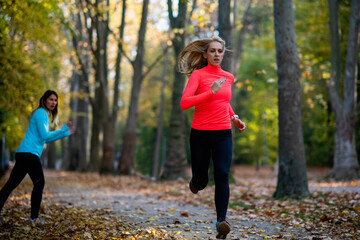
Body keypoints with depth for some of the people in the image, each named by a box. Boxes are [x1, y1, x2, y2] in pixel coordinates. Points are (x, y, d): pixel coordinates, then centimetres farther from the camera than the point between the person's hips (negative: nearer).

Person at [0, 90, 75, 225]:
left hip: (22, 153, 9)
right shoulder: (41, 113, -6)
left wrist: (65, 133, 25)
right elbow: (45, 136, -14)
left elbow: (46, 139, 28)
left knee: (11, 184, 4)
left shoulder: (44, 114, 24)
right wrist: (63, 129, -8)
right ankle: (34, 218, 2)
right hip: (30, 153, -9)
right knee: (39, 183, 0)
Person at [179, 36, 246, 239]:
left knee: (222, 175, -16)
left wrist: (233, 117, 16)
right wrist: (210, 92, -26)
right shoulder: (198, 75, -6)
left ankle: (221, 220, -19)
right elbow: (184, 103, -19)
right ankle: (195, 184, 46)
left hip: (223, 133, 3)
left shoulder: (229, 77, 10)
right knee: (201, 180, 8)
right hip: (200, 133, -2)